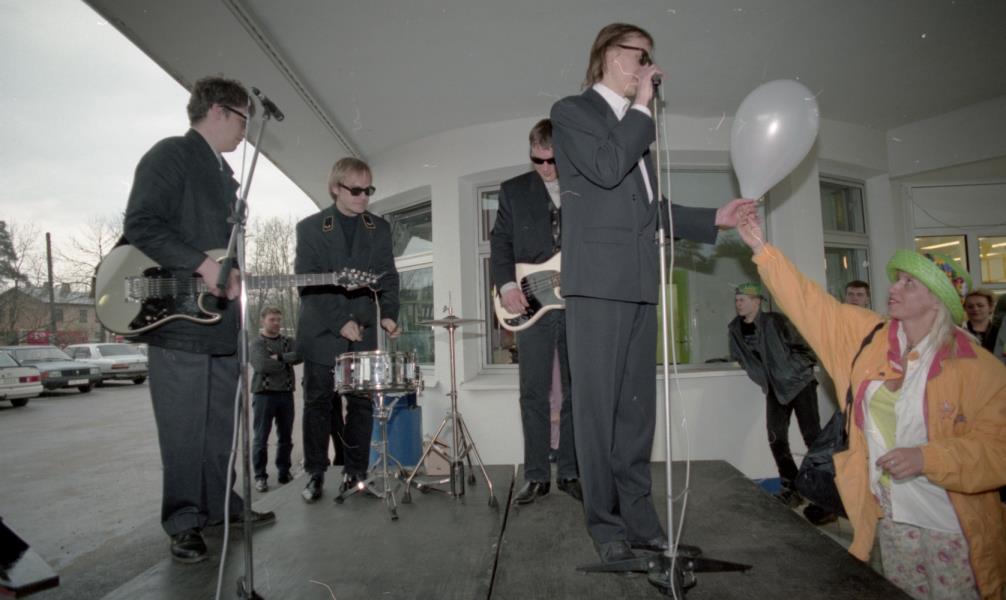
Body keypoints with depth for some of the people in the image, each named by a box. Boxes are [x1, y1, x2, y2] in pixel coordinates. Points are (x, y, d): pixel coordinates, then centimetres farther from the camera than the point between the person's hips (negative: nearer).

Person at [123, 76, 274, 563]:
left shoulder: (226, 175, 21)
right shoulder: (170, 155, -5)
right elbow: (140, 225, -16)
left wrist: (232, 277, 6)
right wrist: (202, 265, -21)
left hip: (222, 319, 9)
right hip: (177, 318, -8)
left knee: (222, 423, 14)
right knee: (184, 429, 0)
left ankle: (221, 505, 27)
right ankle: (185, 523, 14)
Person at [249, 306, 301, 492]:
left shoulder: (288, 342, 12)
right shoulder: (256, 343, -1)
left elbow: (299, 356, -7)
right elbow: (262, 366, -17)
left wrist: (279, 357, -16)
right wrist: (286, 363, -9)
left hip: (286, 394, 4)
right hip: (264, 394, -4)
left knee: (286, 437, 10)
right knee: (261, 438, 2)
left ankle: (284, 473, 21)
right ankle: (260, 476, 12)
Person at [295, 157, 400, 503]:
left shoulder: (380, 229, 10)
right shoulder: (310, 228, 1)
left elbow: (388, 277, 5)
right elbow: (308, 284, -6)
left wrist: (389, 314, -12)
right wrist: (339, 322, -15)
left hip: (364, 332, 2)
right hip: (322, 334, -2)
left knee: (362, 404, 4)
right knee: (318, 404, 4)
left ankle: (355, 471, 15)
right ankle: (315, 473, 17)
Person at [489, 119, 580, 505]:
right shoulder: (513, 190, 10)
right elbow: (500, 242, 6)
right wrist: (507, 285, -9)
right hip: (531, 303, 0)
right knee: (534, 393, 2)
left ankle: (569, 472, 19)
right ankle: (536, 476, 13)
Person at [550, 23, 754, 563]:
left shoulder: (635, 125, 26)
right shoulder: (571, 112, 5)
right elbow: (606, 169, -13)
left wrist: (713, 219, 17)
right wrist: (641, 107, -1)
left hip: (640, 282, 7)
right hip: (598, 281, -7)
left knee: (637, 405, 8)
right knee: (597, 406, -2)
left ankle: (637, 513, 19)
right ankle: (605, 522, 9)